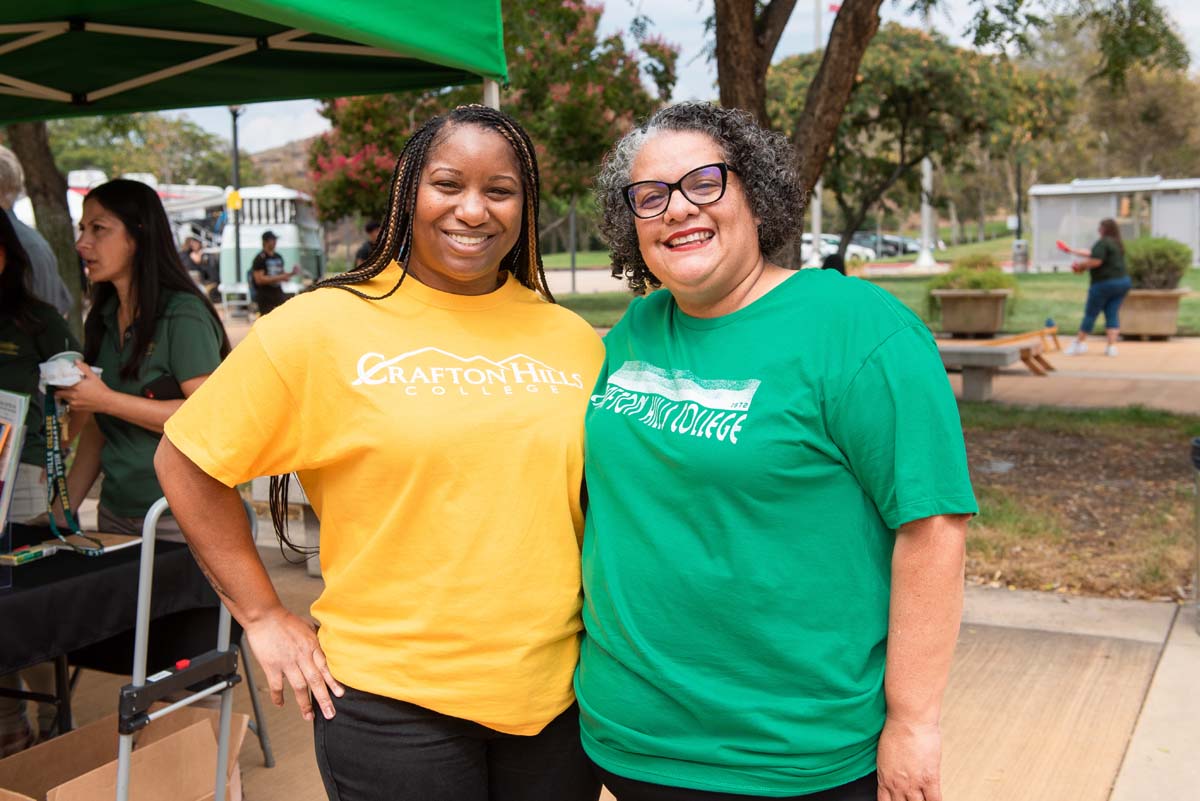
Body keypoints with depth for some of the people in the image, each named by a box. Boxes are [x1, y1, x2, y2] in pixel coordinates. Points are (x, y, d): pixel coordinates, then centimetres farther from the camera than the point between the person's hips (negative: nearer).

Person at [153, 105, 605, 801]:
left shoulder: (573, 338, 4)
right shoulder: (323, 327, -7)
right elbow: (188, 463, -2)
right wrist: (262, 614, -3)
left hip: (559, 695, 4)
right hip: (393, 700, -3)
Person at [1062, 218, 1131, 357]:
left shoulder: (1103, 242, -13)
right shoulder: (1118, 244, 17)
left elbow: (1096, 261, -23)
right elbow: (1093, 253, 24)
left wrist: (1081, 265, -6)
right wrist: (1073, 251, 27)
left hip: (1105, 283, -8)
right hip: (1123, 282, 8)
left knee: (1090, 313, 2)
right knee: (1112, 314, 6)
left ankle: (1079, 343, 10)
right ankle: (1112, 346, -2)